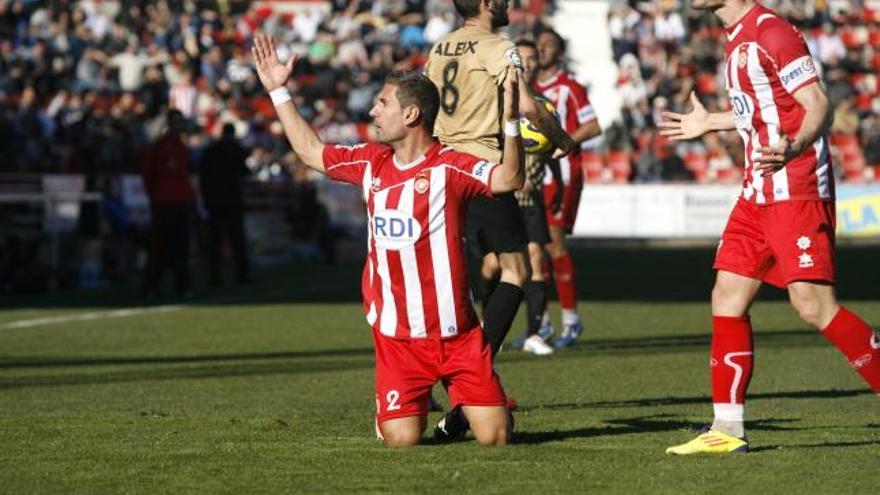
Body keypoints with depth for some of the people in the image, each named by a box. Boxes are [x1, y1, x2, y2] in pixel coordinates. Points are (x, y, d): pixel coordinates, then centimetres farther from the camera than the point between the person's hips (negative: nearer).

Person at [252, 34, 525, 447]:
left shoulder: (450, 166, -9)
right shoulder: (370, 163, 8)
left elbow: (508, 179, -24)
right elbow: (311, 151, 23)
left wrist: (510, 120, -36)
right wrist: (278, 91, 25)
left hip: (457, 334, -3)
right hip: (396, 336, 3)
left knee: (494, 436, -9)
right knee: (402, 439, -10)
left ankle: (459, 411, 27)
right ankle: (388, 410, 27)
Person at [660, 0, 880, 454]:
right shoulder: (737, 39, 15)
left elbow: (818, 105, -18)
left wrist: (793, 148, -38)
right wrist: (710, 123, 41)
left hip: (797, 191, -10)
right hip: (759, 195, 10)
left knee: (813, 304, -14)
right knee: (727, 298, 5)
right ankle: (728, 430, 9)